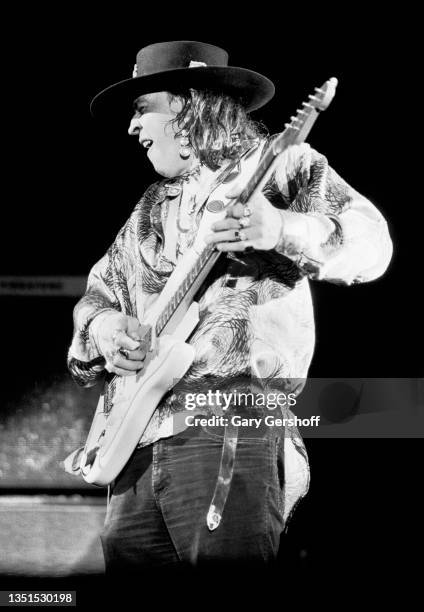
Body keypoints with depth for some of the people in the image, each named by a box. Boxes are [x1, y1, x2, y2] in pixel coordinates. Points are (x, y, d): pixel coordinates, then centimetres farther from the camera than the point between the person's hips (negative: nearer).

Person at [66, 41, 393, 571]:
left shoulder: (277, 165, 4)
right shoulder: (150, 211, 26)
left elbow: (371, 245, -9)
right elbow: (97, 292, 30)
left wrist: (280, 230, -28)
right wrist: (102, 325, 5)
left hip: (229, 431, -7)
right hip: (135, 441, 7)